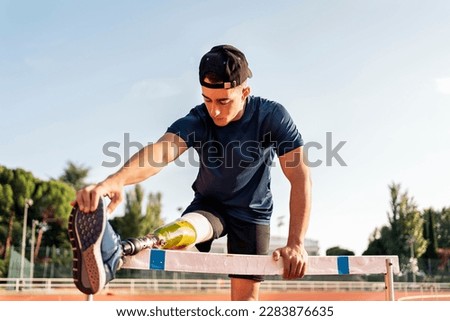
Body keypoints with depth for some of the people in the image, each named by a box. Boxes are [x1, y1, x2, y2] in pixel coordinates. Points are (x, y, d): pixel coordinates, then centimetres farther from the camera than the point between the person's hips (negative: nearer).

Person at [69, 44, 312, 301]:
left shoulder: (272, 116, -23)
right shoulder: (197, 121, -21)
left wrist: (296, 243, -36)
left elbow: (300, 176, -28)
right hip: (209, 204, -1)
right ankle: (111, 255, -63)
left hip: (252, 212, 1)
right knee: (184, 230, -34)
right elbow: (161, 151, -41)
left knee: (246, 297, -2)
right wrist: (115, 180, -62)